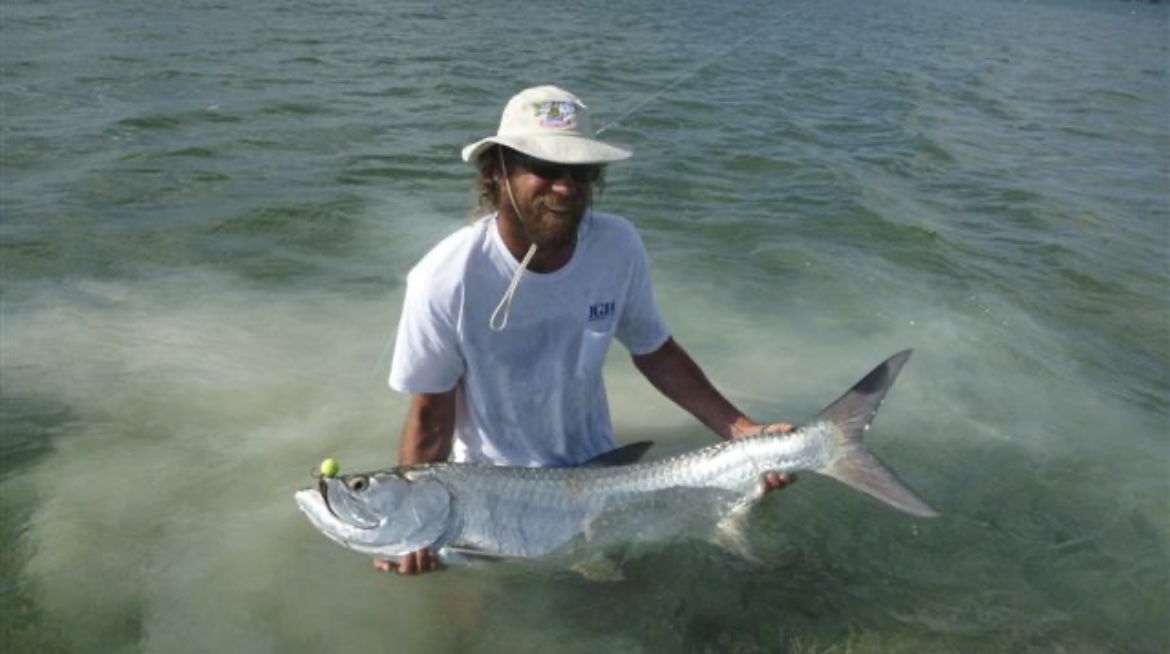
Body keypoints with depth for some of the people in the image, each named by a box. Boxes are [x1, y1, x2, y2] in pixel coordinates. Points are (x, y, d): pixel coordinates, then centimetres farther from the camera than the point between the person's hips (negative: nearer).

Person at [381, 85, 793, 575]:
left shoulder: (620, 246, -20)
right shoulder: (445, 279, -29)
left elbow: (655, 352, -5)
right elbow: (431, 414, -20)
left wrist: (743, 433, -14)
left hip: (594, 467, 3)